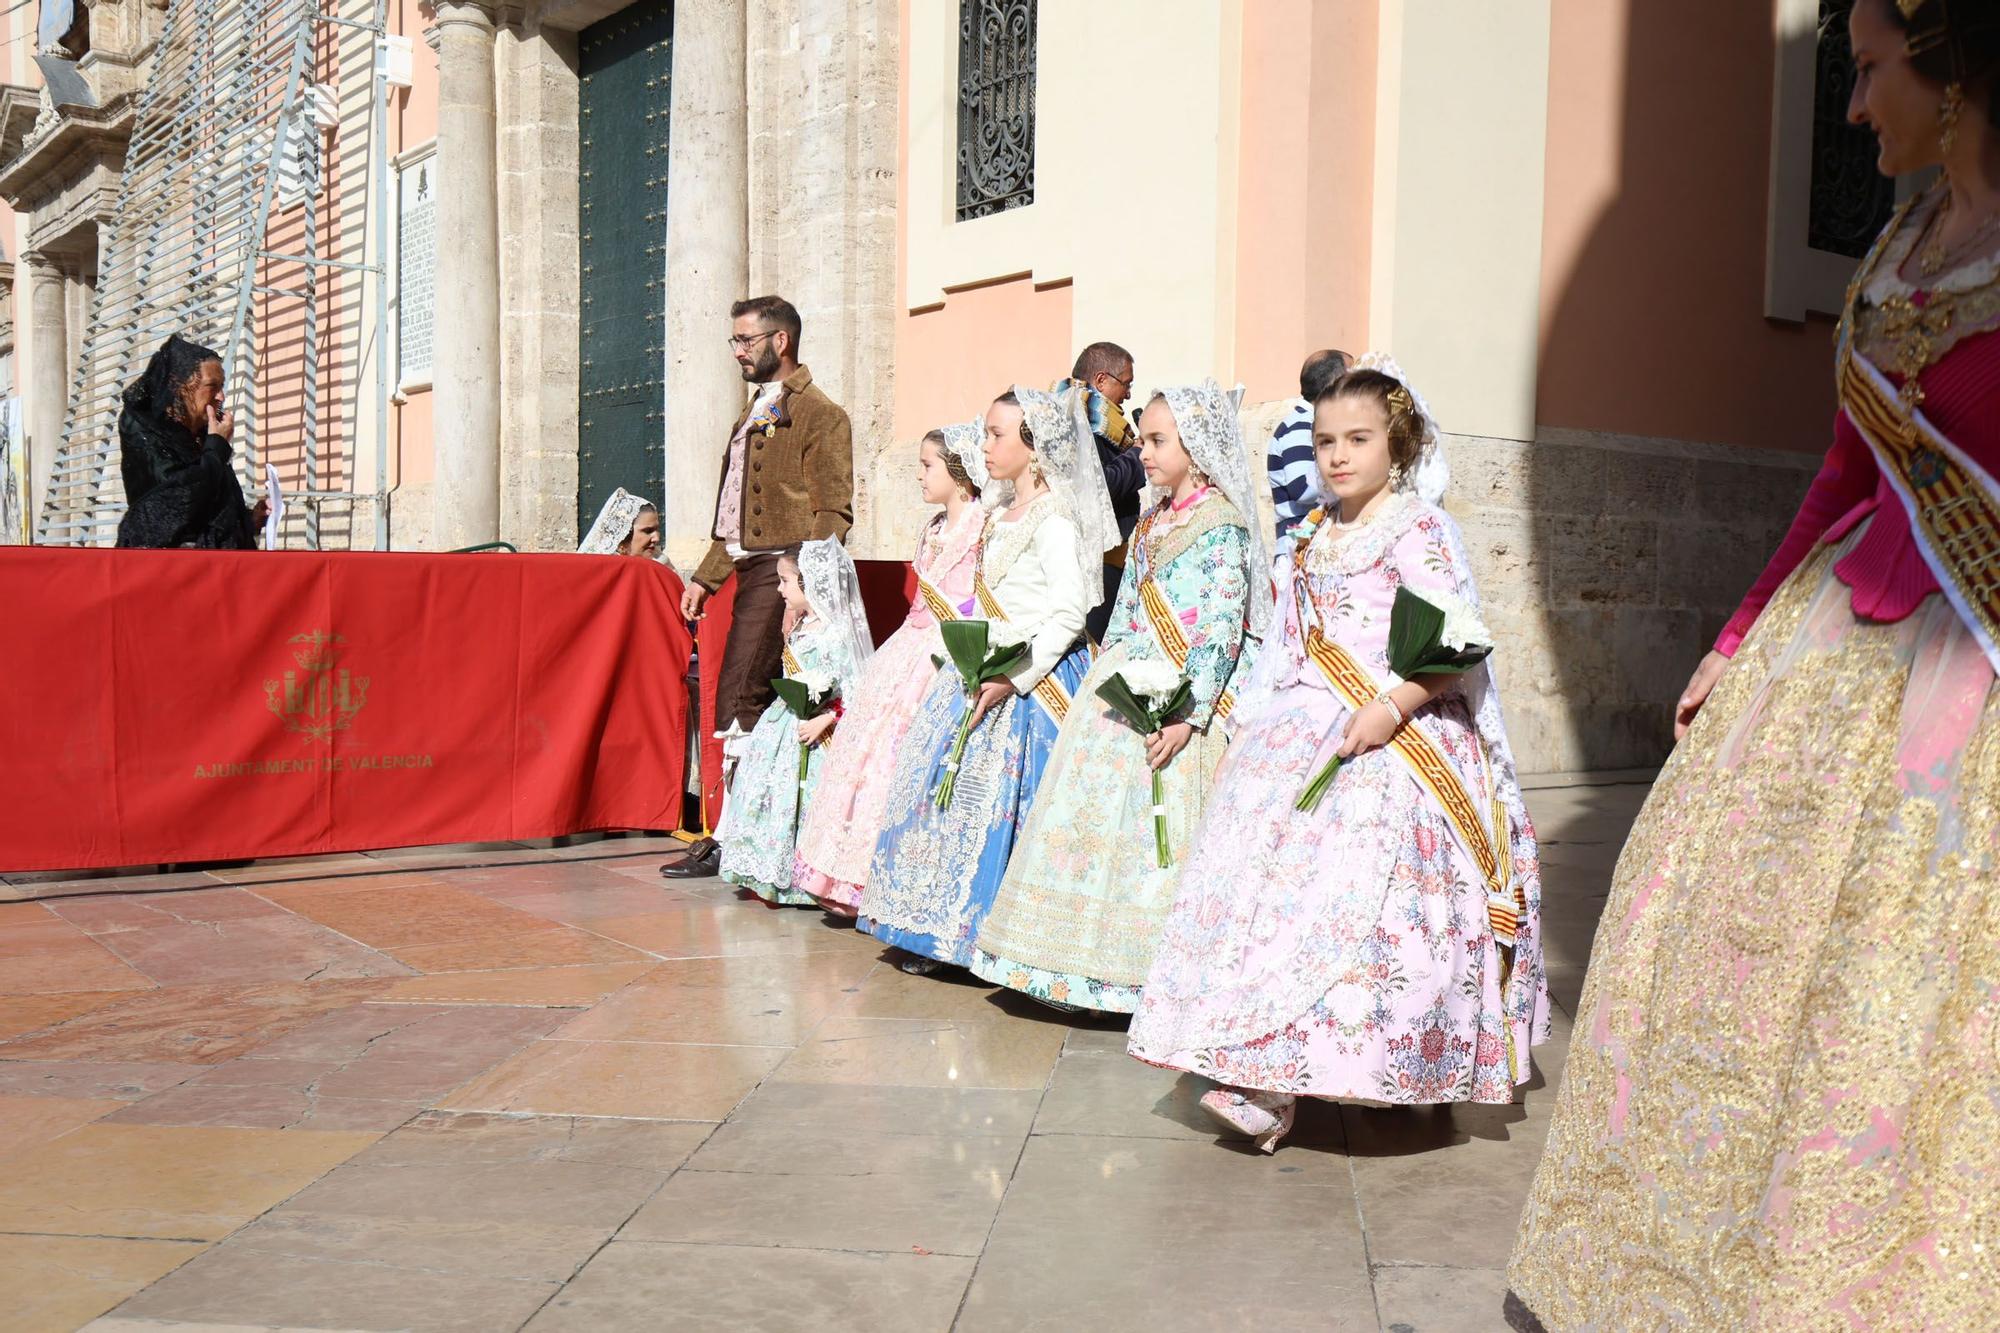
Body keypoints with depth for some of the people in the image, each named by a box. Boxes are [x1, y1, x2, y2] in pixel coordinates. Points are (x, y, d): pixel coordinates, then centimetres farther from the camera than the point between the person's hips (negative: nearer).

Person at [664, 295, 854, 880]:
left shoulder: (818, 414, -5)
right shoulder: (754, 415, 23)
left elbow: (833, 514, -12)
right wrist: (705, 577, 22)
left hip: (781, 572, -9)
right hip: (749, 570, 9)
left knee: (739, 700, -13)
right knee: (757, 702, 8)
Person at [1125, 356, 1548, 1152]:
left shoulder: (1416, 529, -6)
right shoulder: (1313, 537, 17)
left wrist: (1393, 709, -24)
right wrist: (1247, 732, 22)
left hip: (1389, 741, -8)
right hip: (1303, 738, 8)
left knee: (1341, 891, -14)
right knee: (1268, 876, 1)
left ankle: (1270, 1085, -12)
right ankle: (1264, 1072, 7)